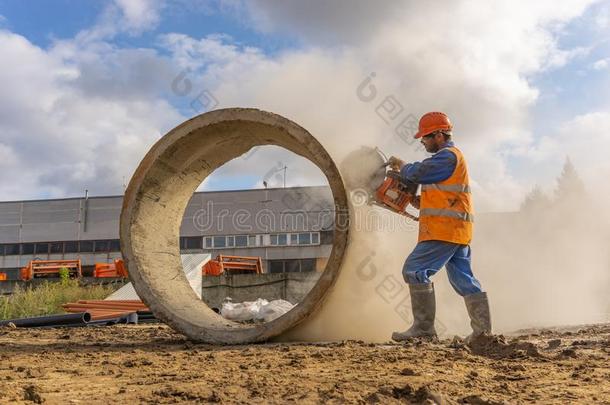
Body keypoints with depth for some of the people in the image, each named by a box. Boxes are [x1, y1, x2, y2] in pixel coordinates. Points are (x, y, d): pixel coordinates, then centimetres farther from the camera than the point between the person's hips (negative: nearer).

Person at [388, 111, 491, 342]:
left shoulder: (447, 156, -9)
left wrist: (401, 165, 4)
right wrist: (420, 202, 11)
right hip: (458, 230, 11)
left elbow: (417, 173, -17)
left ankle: (423, 326, -7)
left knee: (415, 270, -9)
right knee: (463, 278, 11)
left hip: (445, 229, -11)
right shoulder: (450, 156, 24)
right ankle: (482, 329, 13)